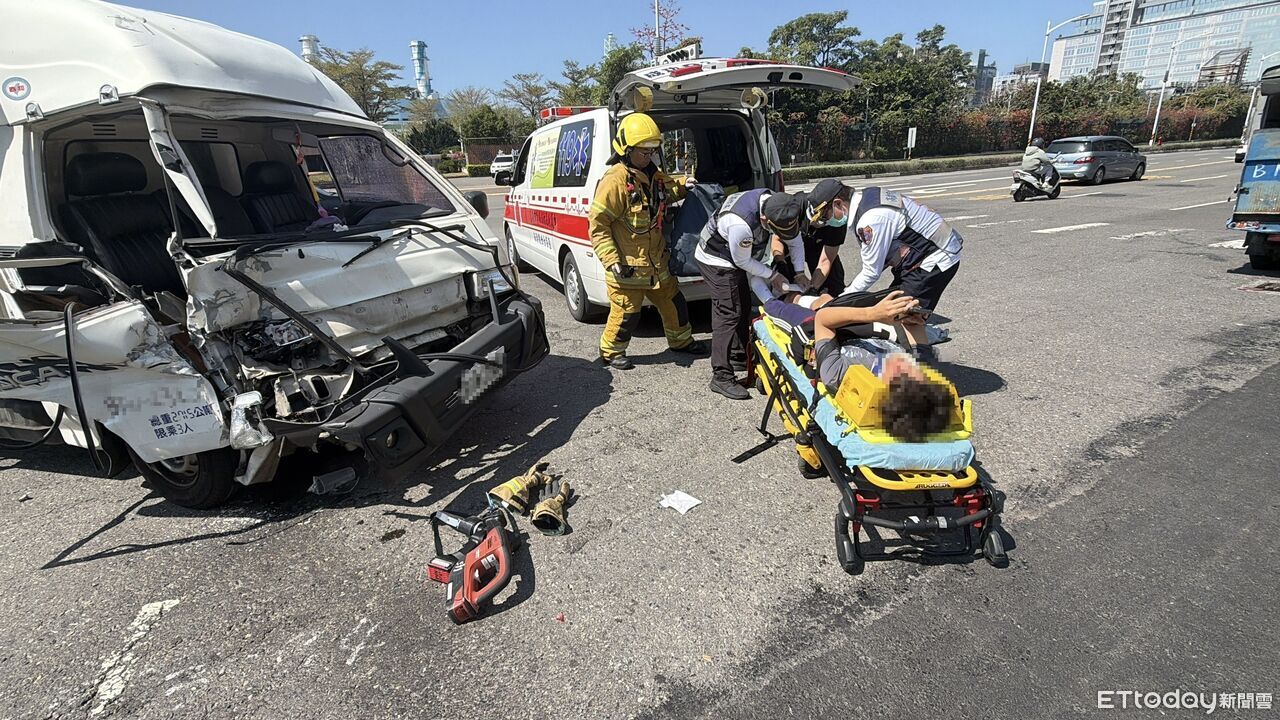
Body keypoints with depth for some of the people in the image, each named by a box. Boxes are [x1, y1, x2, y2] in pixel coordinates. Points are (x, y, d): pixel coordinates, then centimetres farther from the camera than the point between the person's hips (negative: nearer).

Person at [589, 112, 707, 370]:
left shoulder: (653, 175, 8)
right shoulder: (615, 180, -19)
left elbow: (666, 193, 31)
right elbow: (598, 224, -19)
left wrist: (681, 186, 8)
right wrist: (611, 260, -24)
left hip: (655, 261, 9)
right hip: (626, 266, -8)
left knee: (673, 302, 19)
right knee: (626, 313, 0)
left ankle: (681, 340, 40)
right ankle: (611, 352, 23)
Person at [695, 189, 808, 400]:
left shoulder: (779, 206, -16)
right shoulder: (741, 224, -40)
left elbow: (795, 241, 1)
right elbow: (743, 261, -23)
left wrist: (800, 273, -5)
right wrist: (773, 275, -11)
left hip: (737, 258, 9)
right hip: (716, 260, -9)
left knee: (743, 306, 18)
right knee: (728, 314, -14)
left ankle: (739, 355, 36)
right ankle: (721, 377, -11)